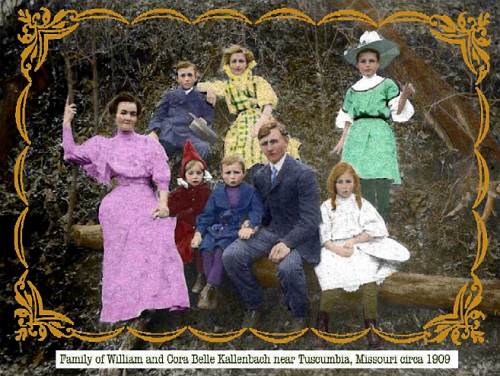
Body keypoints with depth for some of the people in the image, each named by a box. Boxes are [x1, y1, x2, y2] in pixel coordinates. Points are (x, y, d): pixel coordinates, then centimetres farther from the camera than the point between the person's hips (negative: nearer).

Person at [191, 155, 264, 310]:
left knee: (221, 249, -29)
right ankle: (212, 292, -18)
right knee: (206, 248, -23)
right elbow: (207, 214, 13)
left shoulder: (250, 191, 4)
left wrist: (249, 226, -24)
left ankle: (209, 288, -25)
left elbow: (257, 211, -5)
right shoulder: (217, 191, 13)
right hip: (217, 227, 4)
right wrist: (199, 232, 1)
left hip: (238, 230, -3)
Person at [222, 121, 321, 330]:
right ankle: (254, 305, 7)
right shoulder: (260, 176, 9)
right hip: (271, 231, 6)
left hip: (298, 235, -6)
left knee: (288, 266, -36)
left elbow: (310, 220, -18)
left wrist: (287, 243, -31)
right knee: (230, 255, -16)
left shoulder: (304, 174, -13)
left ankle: (299, 315, -5)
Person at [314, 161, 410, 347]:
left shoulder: (362, 204, 15)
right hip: (333, 249, -1)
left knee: (368, 279, -30)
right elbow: (323, 235, 2)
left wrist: (354, 241, -10)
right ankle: (323, 314, -3)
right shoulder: (326, 206, 13)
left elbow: (375, 229, 3)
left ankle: (370, 323, -16)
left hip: (360, 248, 1)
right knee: (335, 284, -30)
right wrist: (337, 249, -16)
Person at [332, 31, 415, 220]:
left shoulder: (387, 85, 8)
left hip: (380, 135, -3)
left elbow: (398, 112, 1)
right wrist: (342, 140, 11)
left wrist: (404, 96, -17)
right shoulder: (353, 90, 17)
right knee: (363, 189, -2)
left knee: (381, 182, -14)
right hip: (357, 137, 3)